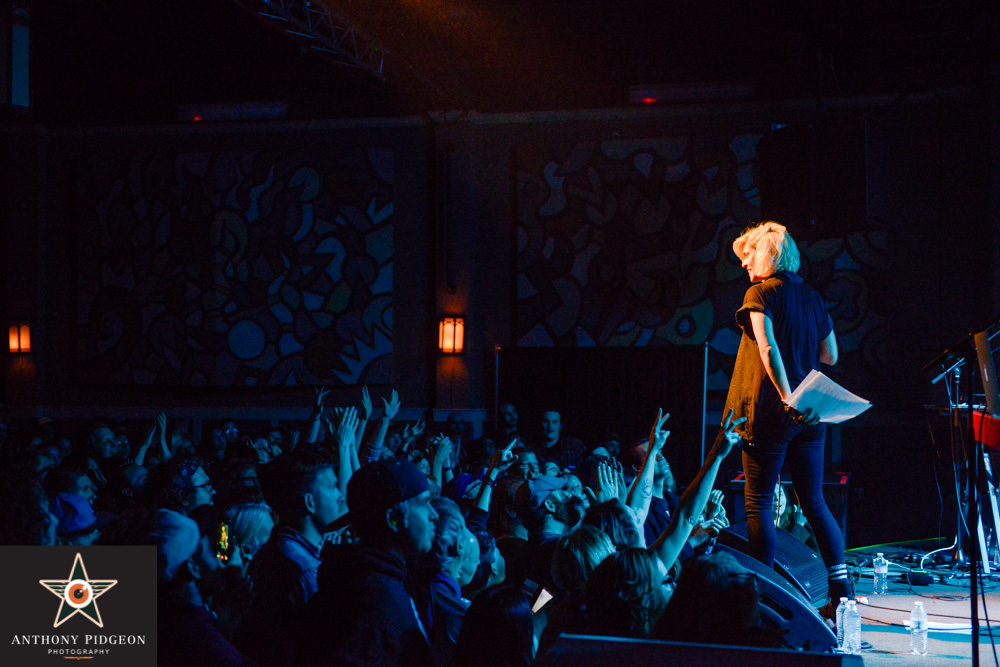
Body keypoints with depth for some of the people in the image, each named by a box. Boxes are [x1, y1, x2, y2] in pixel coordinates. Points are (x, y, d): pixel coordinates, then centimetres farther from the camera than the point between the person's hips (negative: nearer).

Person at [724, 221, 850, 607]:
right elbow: (830, 356, 17)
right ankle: (842, 587, 6)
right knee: (814, 502, 11)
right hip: (809, 413, 6)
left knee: (759, 503, 0)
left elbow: (767, 348, -20)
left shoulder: (760, 293, -6)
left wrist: (787, 398, -25)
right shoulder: (812, 297, 13)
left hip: (771, 410, -6)